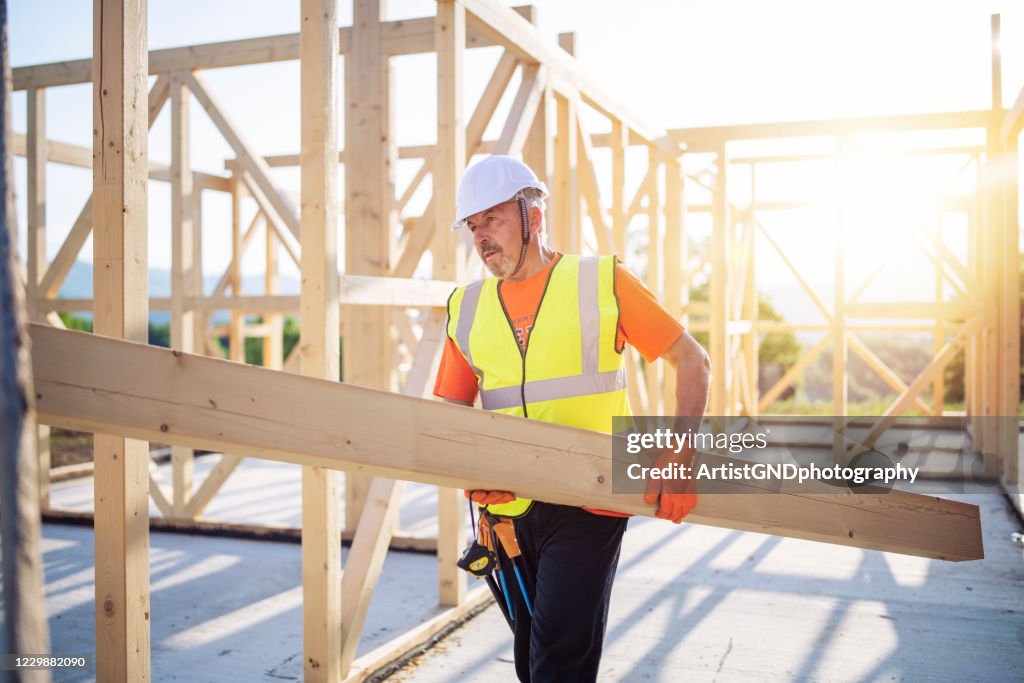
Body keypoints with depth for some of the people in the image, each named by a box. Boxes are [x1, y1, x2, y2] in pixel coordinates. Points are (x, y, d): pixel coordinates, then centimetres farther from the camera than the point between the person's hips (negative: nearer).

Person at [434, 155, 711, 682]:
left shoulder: (603, 282, -3)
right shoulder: (467, 308, 8)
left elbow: (692, 361, -1)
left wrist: (678, 455, -13)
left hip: (590, 505, -4)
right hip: (511, 509, 5)